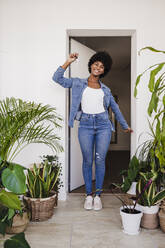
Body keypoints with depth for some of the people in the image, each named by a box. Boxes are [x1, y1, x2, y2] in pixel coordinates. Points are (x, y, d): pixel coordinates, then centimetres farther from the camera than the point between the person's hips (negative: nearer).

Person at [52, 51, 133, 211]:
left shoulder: (105, 89, 16)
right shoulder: (78, 83, 11)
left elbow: (115, 108, 23)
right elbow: (57, 78, 4)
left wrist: (125, 126, 27)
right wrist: (68, 62, 1)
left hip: (103, 125, 2)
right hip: (85, 125, -1)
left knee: (100, 160, 1)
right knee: (87, 161, 3)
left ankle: (98, 195, 15)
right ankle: (88, 194, 18)